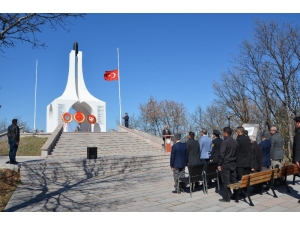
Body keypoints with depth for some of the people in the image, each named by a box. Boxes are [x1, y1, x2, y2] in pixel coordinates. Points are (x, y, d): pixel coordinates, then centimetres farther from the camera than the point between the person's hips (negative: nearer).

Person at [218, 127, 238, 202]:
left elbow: (221, 154, -16)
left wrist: (219, 164, -10)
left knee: (226, 181, -1)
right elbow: (236, 153, 11)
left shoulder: (225, 142, -15)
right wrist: (234, 161, 16)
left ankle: (226, 197, 4)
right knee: (234, 180, 15)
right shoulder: (235, 142, 7)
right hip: (233, 163, 7)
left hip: (225, 164, -7)